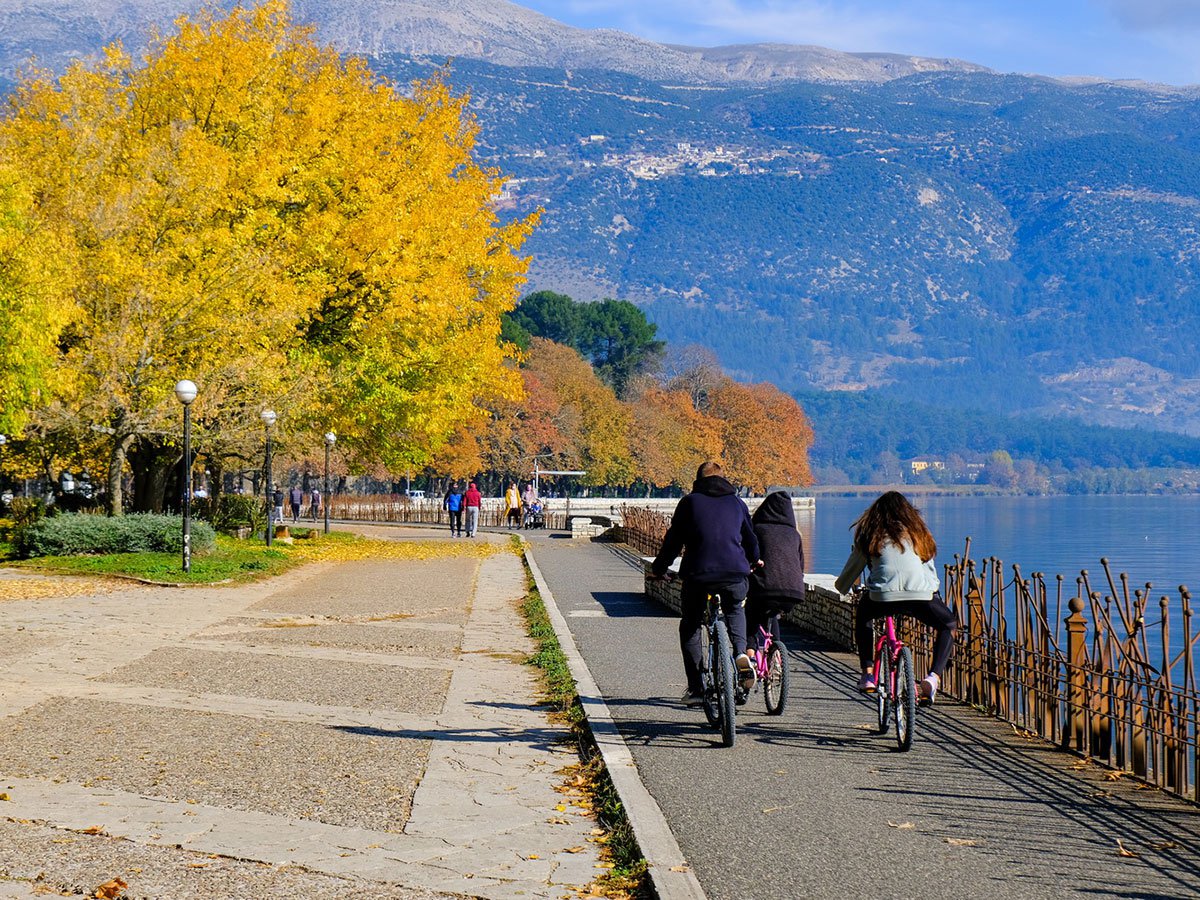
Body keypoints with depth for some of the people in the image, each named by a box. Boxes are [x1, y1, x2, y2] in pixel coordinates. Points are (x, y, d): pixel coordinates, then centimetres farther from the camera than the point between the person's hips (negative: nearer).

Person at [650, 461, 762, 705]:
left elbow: (673, 541, 7)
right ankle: (741, 653, 5)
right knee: (735, 611, 33)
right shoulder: (736, 502, 16)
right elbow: (750, 538, 25)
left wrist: (658, 569, 20)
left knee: (690, 627, 16)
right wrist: (754, 561, 45)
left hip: (698, 575, -2)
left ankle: (695, 689, 11)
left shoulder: (689, 502, 9)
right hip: (736, 574, 2)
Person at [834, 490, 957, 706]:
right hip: (922, 595, 0)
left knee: (862, 617, 34)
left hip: (882, 597, 0)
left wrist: (842, 587, 45)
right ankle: (933, 677, 5)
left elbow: (852, 569, 25)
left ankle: (868, 673, 21)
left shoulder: (870, 535, 19)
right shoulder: (918, 532, 24)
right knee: (948, 625, 27)